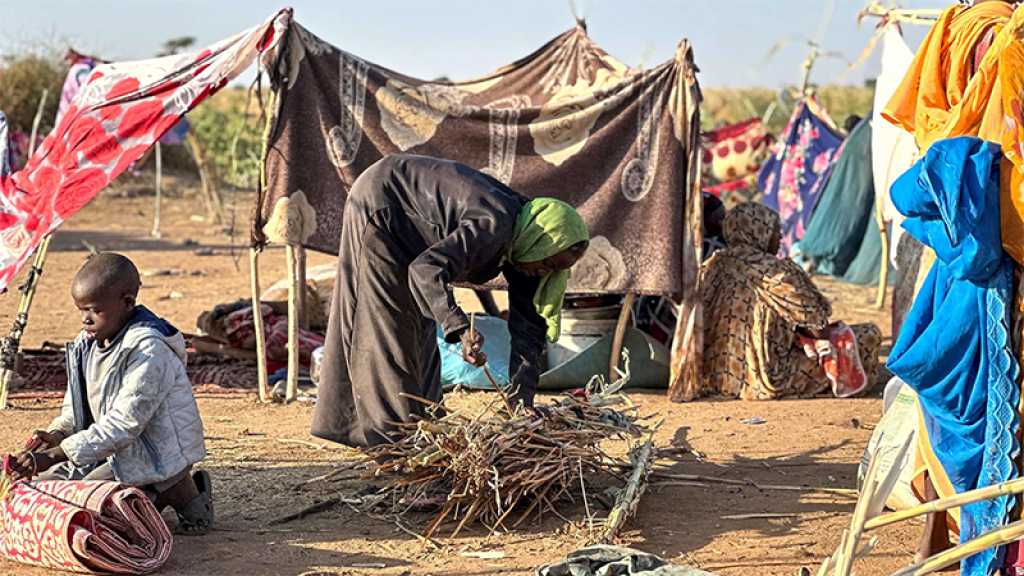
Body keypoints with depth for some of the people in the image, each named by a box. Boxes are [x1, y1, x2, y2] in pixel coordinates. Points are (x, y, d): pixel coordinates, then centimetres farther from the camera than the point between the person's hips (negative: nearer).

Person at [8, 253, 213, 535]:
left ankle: (182, 493, -6)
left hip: (152, 456, -9)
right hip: (113, 453, 9)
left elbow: (122, 426, -27)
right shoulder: (87, 343, 4)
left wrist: (53, 455, -29)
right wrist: (56, 434, -12)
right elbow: (76, 407, 12)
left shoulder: (149, 351, -24)